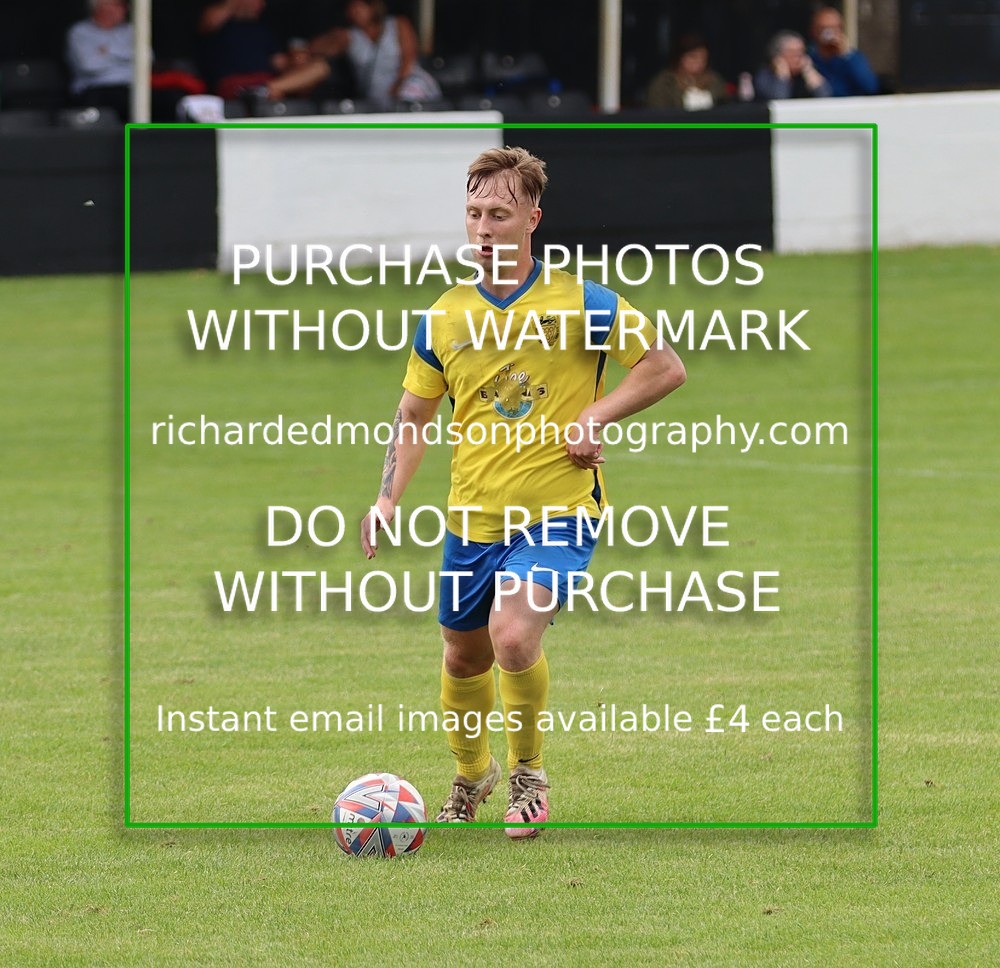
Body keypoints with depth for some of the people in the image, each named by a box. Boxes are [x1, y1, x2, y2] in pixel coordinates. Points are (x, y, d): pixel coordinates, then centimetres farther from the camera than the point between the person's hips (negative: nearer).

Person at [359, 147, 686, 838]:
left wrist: (594, 418, -11)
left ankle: (527, 772, 1)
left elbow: (666, 367, 0)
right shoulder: (445, 317, 3)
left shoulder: (579, 301, -8)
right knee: (464, 658, 15)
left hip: (559, 510, -5)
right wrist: (389, 499, 2)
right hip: (473, 516, 5)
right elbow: (414, 416, 15)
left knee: (513, 638, -24)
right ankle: (471, 775, 44)